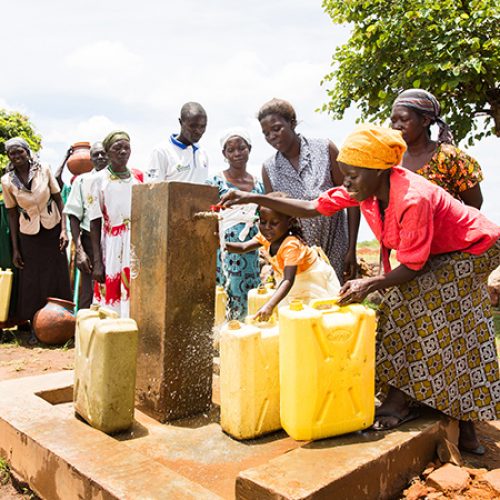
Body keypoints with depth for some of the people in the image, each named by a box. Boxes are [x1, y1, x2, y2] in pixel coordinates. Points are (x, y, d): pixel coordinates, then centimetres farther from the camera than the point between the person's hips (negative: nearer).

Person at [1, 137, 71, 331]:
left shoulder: (44, 170, -6)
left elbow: (59, 201, -1)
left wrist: (64, 229, -11)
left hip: (53, 230, 0)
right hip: (28, 235, 0)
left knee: (58, 277, 6)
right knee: (32, 282, 6)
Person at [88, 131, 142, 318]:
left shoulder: (138, 177, 10)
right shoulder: (99, 179, 1)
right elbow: (95, 223, -1)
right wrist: (97, 262, -7)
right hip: (112, 247, -3)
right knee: (110, 297, -3)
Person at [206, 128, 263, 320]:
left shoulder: (259, 185, 14)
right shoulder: (215, 183, 0)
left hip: (252, 259, 4)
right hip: (226, 256, -4)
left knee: (249, 307, 5)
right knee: (225, 306, -6)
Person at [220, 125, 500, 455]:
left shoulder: (412, 199, -37)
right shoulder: (366, 190, -13)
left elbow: (413, 267, -28)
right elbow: (313, 208, -11)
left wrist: (370, 284, -36)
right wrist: (253, 199, -15)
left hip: (473, 251, -7)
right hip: (435, 256, 8)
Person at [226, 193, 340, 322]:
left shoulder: (291, 245, -37)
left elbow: (288, 280, -46)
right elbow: (244, 247, -19)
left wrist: (269, 306, -58)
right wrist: (223, 244, -40)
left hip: (314, 281, -7)